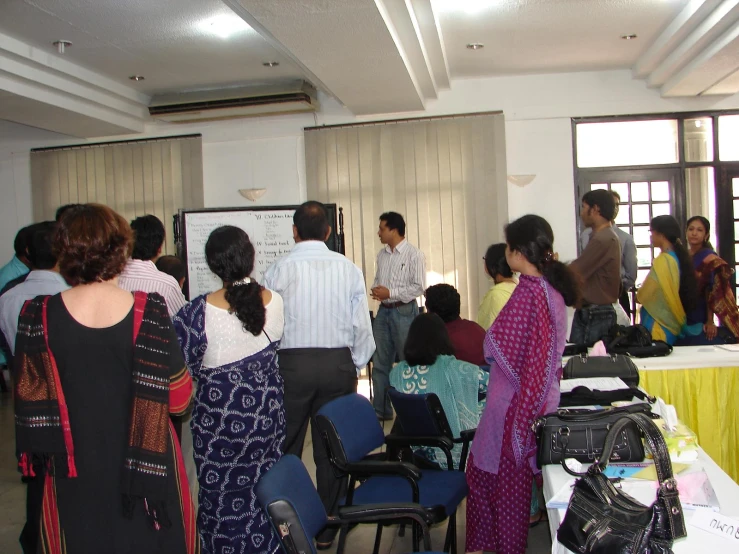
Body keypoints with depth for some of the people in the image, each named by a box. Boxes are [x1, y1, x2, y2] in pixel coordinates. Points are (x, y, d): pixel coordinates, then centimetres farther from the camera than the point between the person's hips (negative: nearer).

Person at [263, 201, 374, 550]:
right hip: (338, 363, 2)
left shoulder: (279, 270, -6)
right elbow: (362, 327, 0)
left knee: (286, 448, 10)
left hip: (291, 364, -2)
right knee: (331, 450, 10)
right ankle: (327, 530, 21)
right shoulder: (348, 269, -1)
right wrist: (354, 368, 14)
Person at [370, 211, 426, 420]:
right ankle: (381, 409, 19)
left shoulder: (414, 255, -9)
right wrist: (376, 289, -4)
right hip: (384, 310, 6)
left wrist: (390, 293, -16)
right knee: (380, 362, 9)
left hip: (404, 311, -6)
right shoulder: (382, 254, 10)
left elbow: (419, 287, -12)